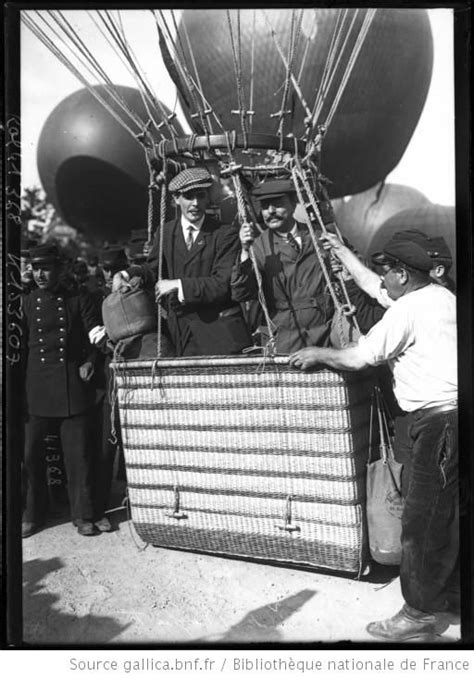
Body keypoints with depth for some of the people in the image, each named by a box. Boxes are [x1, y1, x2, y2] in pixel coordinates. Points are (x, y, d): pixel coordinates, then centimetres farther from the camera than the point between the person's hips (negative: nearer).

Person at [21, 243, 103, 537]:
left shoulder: (79, 301, 6)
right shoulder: (26, 303, 11)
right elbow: (19, 346, 11)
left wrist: (90, 361, -11)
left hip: (73, 388, -1)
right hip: (35, 388, 2)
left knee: (78, 454, 0)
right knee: (30, 452, 4)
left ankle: (83, 515, 13)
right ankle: (33, 515, 22)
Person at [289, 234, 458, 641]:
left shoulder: (408, 308, -13)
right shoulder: (443, 296, 16)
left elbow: (358, 358, -11)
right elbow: (373, 288, 28)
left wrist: (318, 354, 5)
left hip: (440, 419, -11)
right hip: (447, 413, 11)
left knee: (423, 519, 0)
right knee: (447, 512, 20)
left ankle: (423, 611, 12)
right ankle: (450, 595, 34)